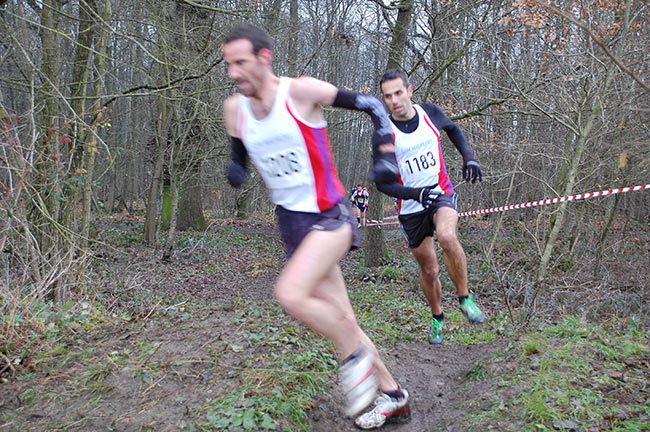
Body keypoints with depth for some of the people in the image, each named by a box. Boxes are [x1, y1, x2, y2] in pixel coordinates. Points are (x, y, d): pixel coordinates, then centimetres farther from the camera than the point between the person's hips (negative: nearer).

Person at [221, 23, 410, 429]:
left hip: (330, 216, -6)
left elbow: (373, 105, -3)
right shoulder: (235, 109, 3)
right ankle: (393, 394, 26)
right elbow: (239, 158, 17)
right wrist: (234, 171, -6)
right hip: (292, 223, 6)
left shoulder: (301, 91, -12)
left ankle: (355, 355, 0)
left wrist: (386, 156, -11)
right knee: (339, 319, 8)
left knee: (290, 294, -27)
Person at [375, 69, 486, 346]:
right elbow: (382, 183, -12)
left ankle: (465, 298, -9)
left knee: (447, 237, -32)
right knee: (429, 270, 8)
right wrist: (416, 193, -29)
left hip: (442, 193, 1)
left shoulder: (430, 113, -4)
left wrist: (468, 156, 3)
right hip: (411, 208, 0)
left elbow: (452, 129, 19)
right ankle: (438, 318, 36)